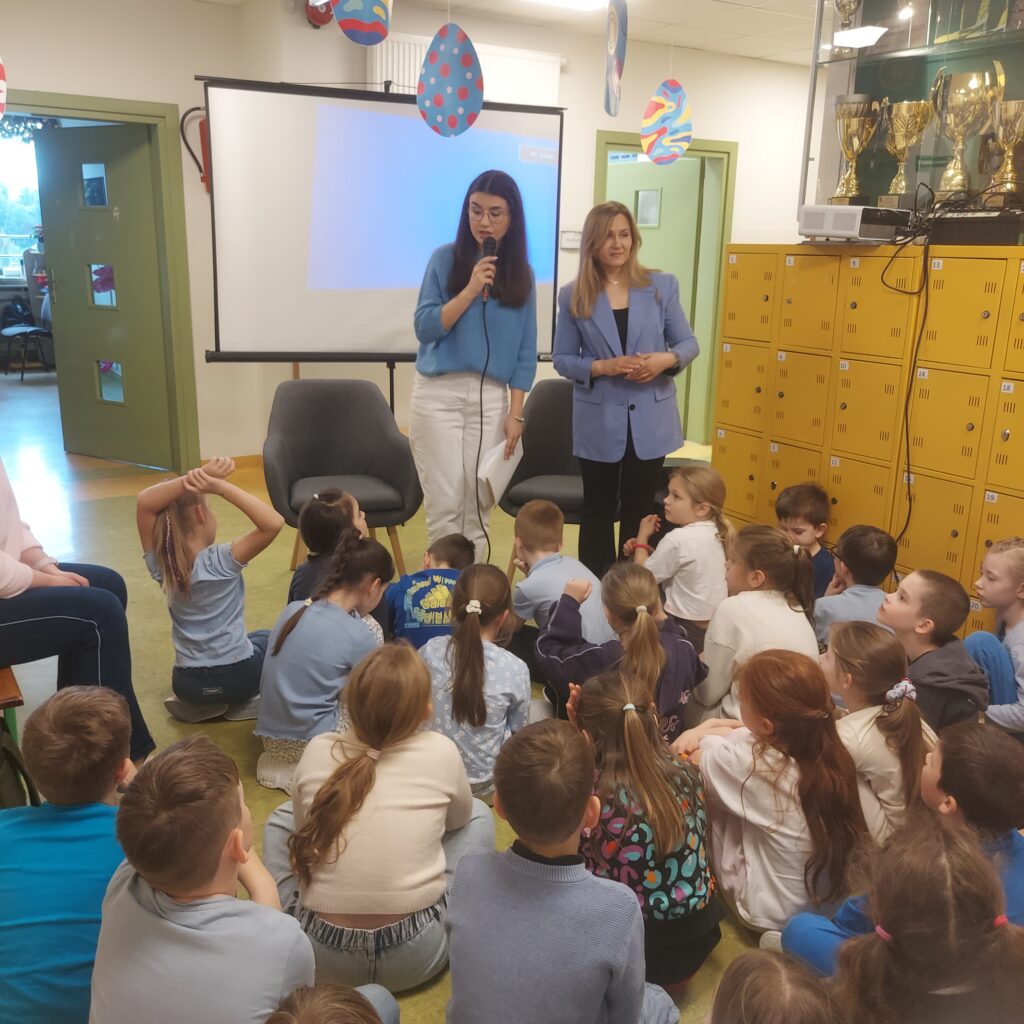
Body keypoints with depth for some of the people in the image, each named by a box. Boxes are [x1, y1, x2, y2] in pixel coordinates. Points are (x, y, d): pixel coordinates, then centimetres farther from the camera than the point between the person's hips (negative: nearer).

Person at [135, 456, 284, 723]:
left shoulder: (161, 566, -9)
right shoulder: (222, 561, -21)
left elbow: (143, 502, -17)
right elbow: (274, 522, -30)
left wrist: (193, 477, -31)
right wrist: (219, 485, -34)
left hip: (188, 684, 4)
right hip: (238, 676, -3)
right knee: (267, 638, 32)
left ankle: (198, 703, 12)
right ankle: (243, 700, 8)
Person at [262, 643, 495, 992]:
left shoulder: (317, 751, -5)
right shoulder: (441, 752, -9)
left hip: (321, 955, 2)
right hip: (417, 957, -1)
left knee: (281, 819, 25)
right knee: (478, 815, 19)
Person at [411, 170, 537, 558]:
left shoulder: (521, 274, 7)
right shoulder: (445, 259, 0)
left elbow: (525, 350, 7)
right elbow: (424, 328, -6)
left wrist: (515, 413, 0)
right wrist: (471, 290, -17)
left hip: (491, 399, 2)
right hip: (438, 394, -2)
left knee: (478, 505, 5)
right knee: (445, 504, -4)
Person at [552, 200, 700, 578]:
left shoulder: (663, 286, 0)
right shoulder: (573, 296, -2)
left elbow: (688, 343, 4)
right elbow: (562, 359, -1)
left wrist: (666, 359, -18)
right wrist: (602, 367, -19)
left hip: (650, 418, 1)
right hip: (599, 421, -1)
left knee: (640, 511, 10)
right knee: (598, 510, 10)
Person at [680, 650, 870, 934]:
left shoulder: (754, 766, -32)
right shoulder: (828, 749, -15)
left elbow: (695, 760, -11)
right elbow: (751, 736, 3)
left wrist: (701, 737, 8)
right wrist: (702, 730, -3)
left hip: (771, 914, -6)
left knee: (712, 793, 7)